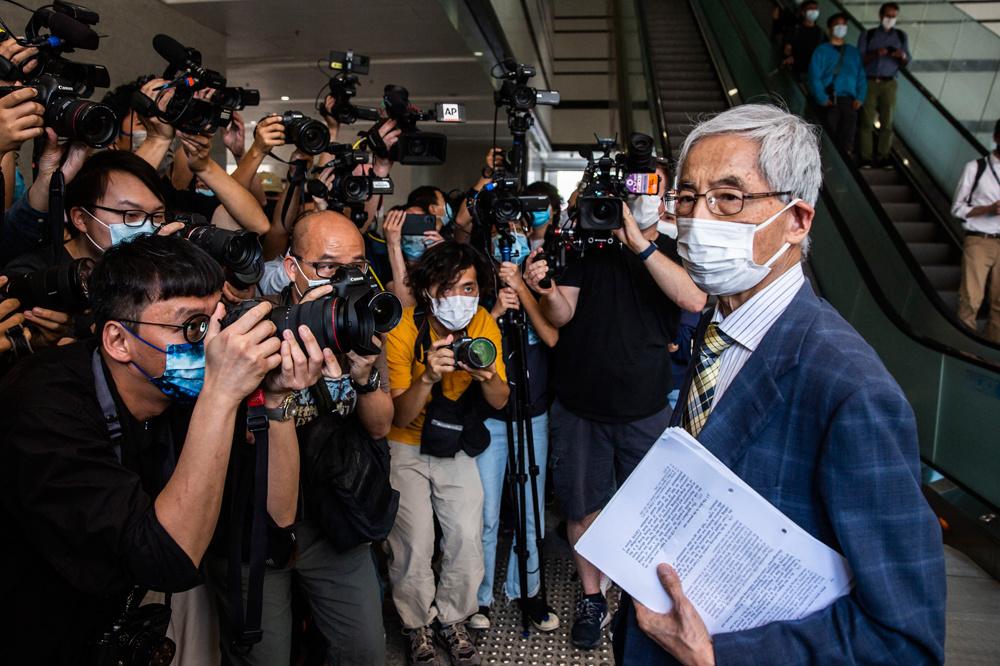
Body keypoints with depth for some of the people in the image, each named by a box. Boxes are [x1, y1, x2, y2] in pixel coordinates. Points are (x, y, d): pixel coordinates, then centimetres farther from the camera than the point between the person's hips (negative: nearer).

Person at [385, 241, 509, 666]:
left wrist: (487, 376, -29)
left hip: (456, 447, 3)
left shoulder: (484, 324, -11)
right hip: (405, 448, -3)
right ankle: (417, 625, 18)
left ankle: (452, 619, 21)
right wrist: (428, 378, -39)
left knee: (468, 538, -6)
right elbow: (400, 416, -21)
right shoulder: (403, 330, -22)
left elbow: (500, 401, -7)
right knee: (415, 544, -10)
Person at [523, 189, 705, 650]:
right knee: (582, 505, 10)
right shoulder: (589, 248, 4)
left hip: (644, 408, 0)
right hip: (578, 404, 1)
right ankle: (591, 598, 30)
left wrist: (638, 242, -24)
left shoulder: (672, 252, 2)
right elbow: (563, 315, -3)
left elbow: (694, 299, -19)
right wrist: (549, 292, -26)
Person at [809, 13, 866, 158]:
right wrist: (823, 99, -14)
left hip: (849, 100, 3)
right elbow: (815, 77, -3)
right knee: (832, 132, -6)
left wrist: (860, 98, 1)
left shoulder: (853, 52, 20)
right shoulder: (822, 51, 6)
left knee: (848, 133, -8)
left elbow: (861, 76, 16)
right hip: (830, 101, -3)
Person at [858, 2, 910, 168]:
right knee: (867, 120, -7)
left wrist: (902, 56, -12)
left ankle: (883, 156, -1)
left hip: (889, 84, 2)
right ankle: (866, 157, -6)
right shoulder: (867, 35, 7)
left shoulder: (901, 36, 12)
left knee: (887, 121, -3)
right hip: (869, 82, -2)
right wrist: (875, 54, -18)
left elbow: (906, 63, 11)